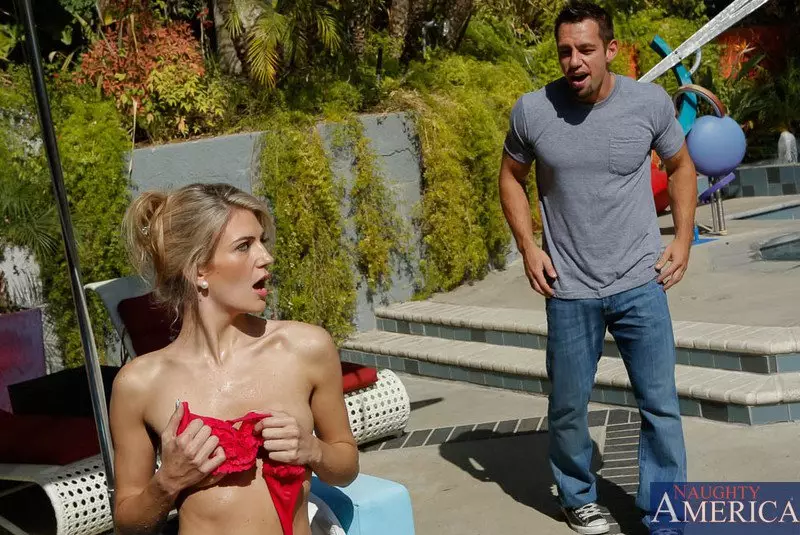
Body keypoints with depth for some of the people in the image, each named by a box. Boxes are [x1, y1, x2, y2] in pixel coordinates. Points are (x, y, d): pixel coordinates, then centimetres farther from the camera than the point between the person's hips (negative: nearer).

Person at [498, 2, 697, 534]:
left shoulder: (651, 102, -6)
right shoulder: (532, 111, -7)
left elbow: (681, 166, 11)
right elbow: (512, 177, 9)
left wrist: (683, 240, 2)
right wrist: (528, 245, -2)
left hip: (641, 284, 0)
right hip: (569, 291, 0)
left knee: (661, 404, 4)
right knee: (568, 407, 12)